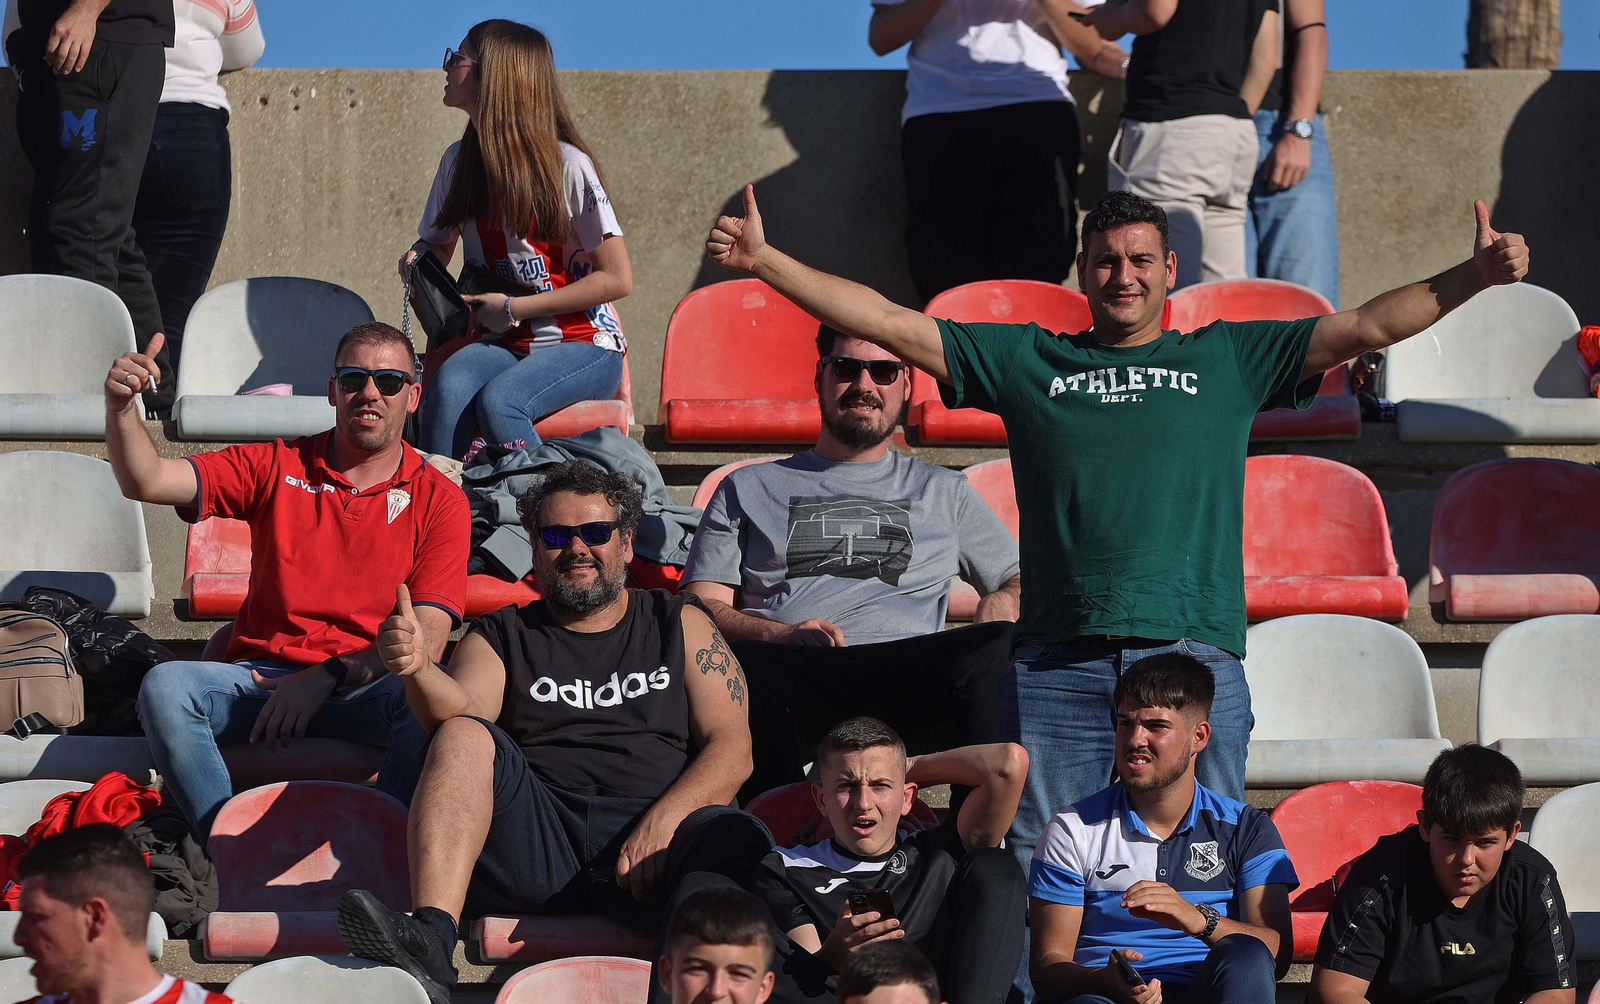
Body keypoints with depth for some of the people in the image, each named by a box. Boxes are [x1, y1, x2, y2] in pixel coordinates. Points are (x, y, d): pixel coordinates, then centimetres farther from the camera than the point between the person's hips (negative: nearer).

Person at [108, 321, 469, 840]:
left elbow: (427, 637, -3)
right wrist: (120, 407, -16)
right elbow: (147, 481, 4)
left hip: (368, 687, -2)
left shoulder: (439, 500, 8)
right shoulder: (276, 466, 14)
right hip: (260, 676, 2)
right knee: (165, 687, -30)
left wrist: (326, 678, -16)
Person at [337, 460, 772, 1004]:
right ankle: (429, 942, -40)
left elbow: (731, 750, 8)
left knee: (738, 838, -31)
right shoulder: (501, 637, 21)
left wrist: (661, 824, -10)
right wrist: (420, 670, -25)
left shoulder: (681, 625, 20)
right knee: (463, 738, -24)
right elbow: (463, 712, -1)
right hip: (537, 833, 1)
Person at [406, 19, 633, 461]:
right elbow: (435, 243, 24)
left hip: (582, 347, -5)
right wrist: (417, 264, -2)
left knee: (497, 401, -35)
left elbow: (617, 279, -11)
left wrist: (514, 308, -12)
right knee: (449, 384, -30)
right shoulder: (459, 161, 7)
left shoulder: (567, 166, -11)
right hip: (500, 345, 5)